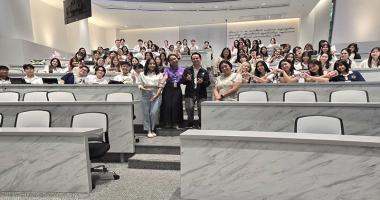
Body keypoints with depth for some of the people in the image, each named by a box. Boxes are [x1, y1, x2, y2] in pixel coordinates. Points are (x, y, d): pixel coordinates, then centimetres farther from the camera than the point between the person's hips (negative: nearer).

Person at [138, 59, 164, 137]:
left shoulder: (159, 75, 8)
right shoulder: (142, 74, 11)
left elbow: (160, 86, 2)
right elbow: (139, 84, 8)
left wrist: (156, 96, -8)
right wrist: (144, 88, -14)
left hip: (156, 96, -1)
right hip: (145, 96, 2)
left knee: (154, 112, -9)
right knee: (146, 113, 1)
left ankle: (152, 130, 8)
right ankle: (149, 131, 9)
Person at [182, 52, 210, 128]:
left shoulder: (204, 71, 9)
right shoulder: (187, 70, 11)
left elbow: (208, 83, 2)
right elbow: (182, 81, 6)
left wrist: (202, 82, -17)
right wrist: (187, 79, -14)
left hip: (201, 94, 0)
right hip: (190, 93, 0)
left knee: (201, 109, -3)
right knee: (189, 109, -8)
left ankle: (201, 125, 17)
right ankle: (190, 124, 13)